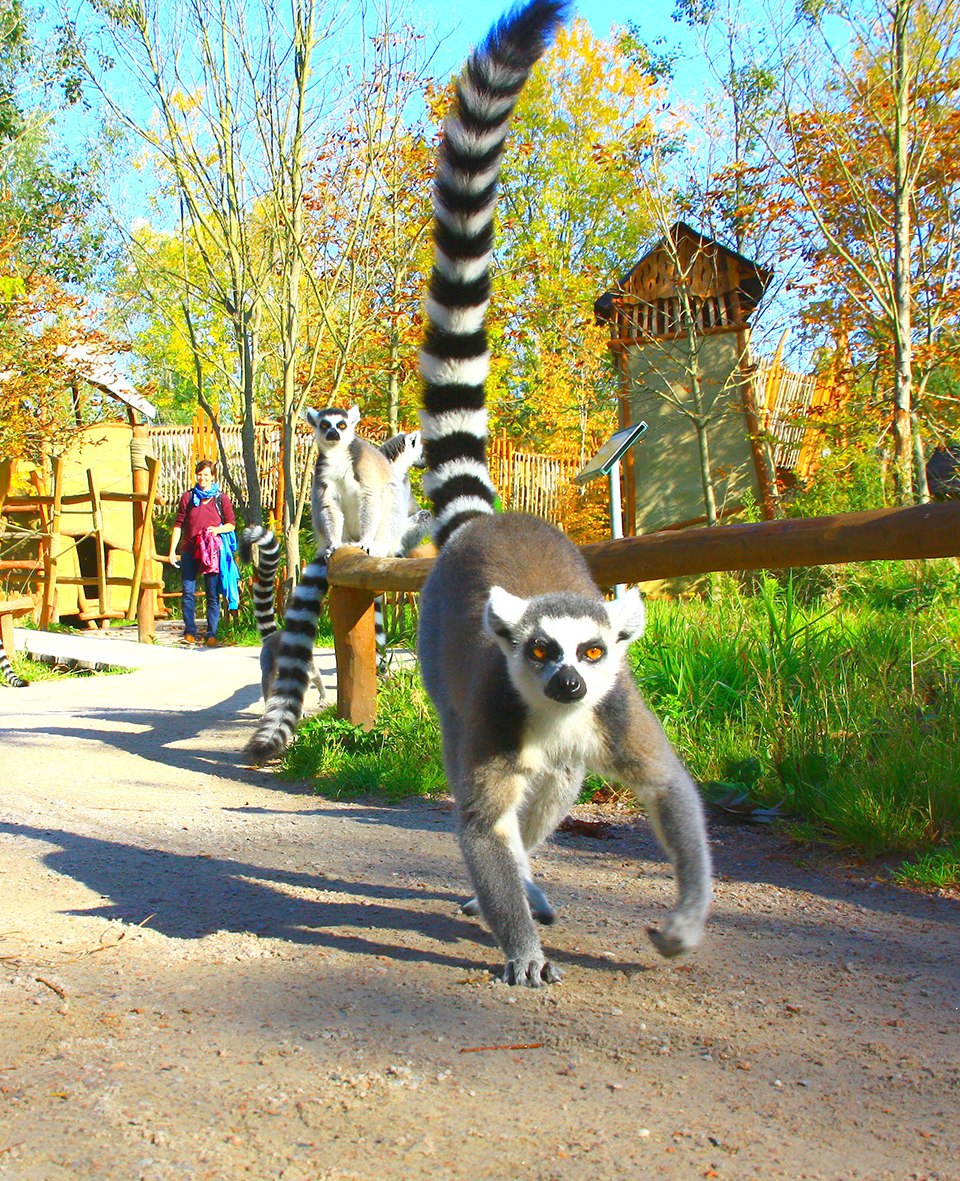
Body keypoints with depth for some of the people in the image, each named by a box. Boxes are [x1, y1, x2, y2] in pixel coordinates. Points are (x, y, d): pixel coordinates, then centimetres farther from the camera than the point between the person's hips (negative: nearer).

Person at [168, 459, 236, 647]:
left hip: (212, 552, -1)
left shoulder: (222, 498, 8)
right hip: (190, 550, 1)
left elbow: (231, 524, 10)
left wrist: (217, 529, -11)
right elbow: (178, 524, 10)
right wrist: (172, 550, 4)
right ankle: (190, 632, 5)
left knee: (213, 594, -2)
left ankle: (211, 634, 2)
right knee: (188, 592, -2)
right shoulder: (188, 497, 11)